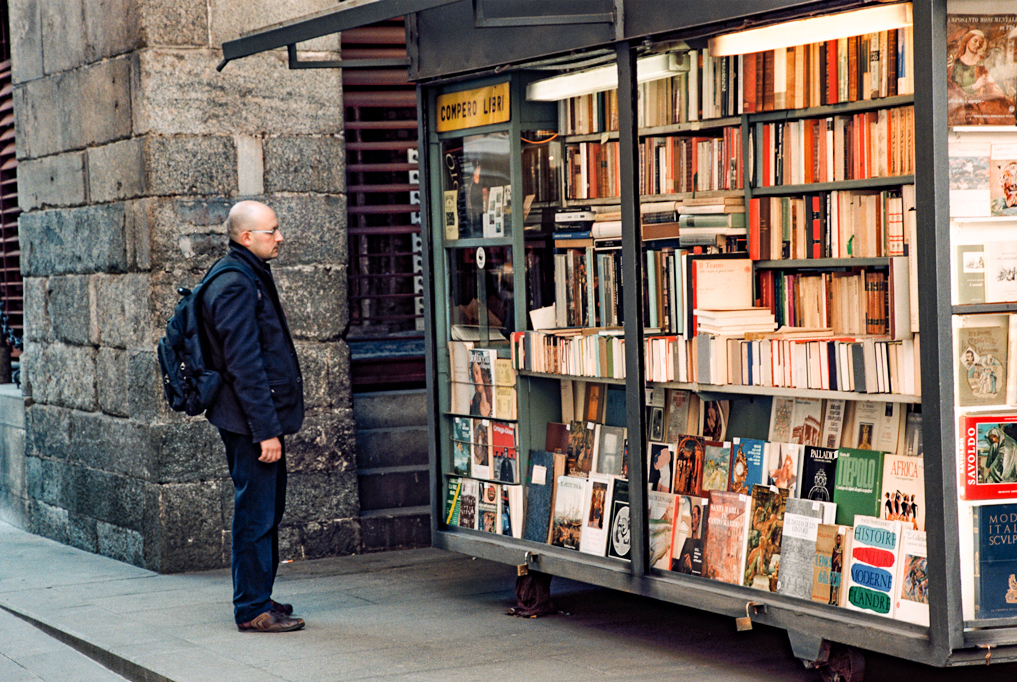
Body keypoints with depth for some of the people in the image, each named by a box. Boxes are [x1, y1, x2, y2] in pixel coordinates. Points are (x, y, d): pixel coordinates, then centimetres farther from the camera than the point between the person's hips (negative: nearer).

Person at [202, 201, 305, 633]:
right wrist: (266, 431, -22)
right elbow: (244, 366, -22)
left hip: (264, 420, 11)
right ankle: (253, 610, 2)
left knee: (268, 511, 17)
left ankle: (259, 598, 26)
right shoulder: (235, 288, -17)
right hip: (251, 423, -11)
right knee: (255, 516, -4)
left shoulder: (252, 278, 16)